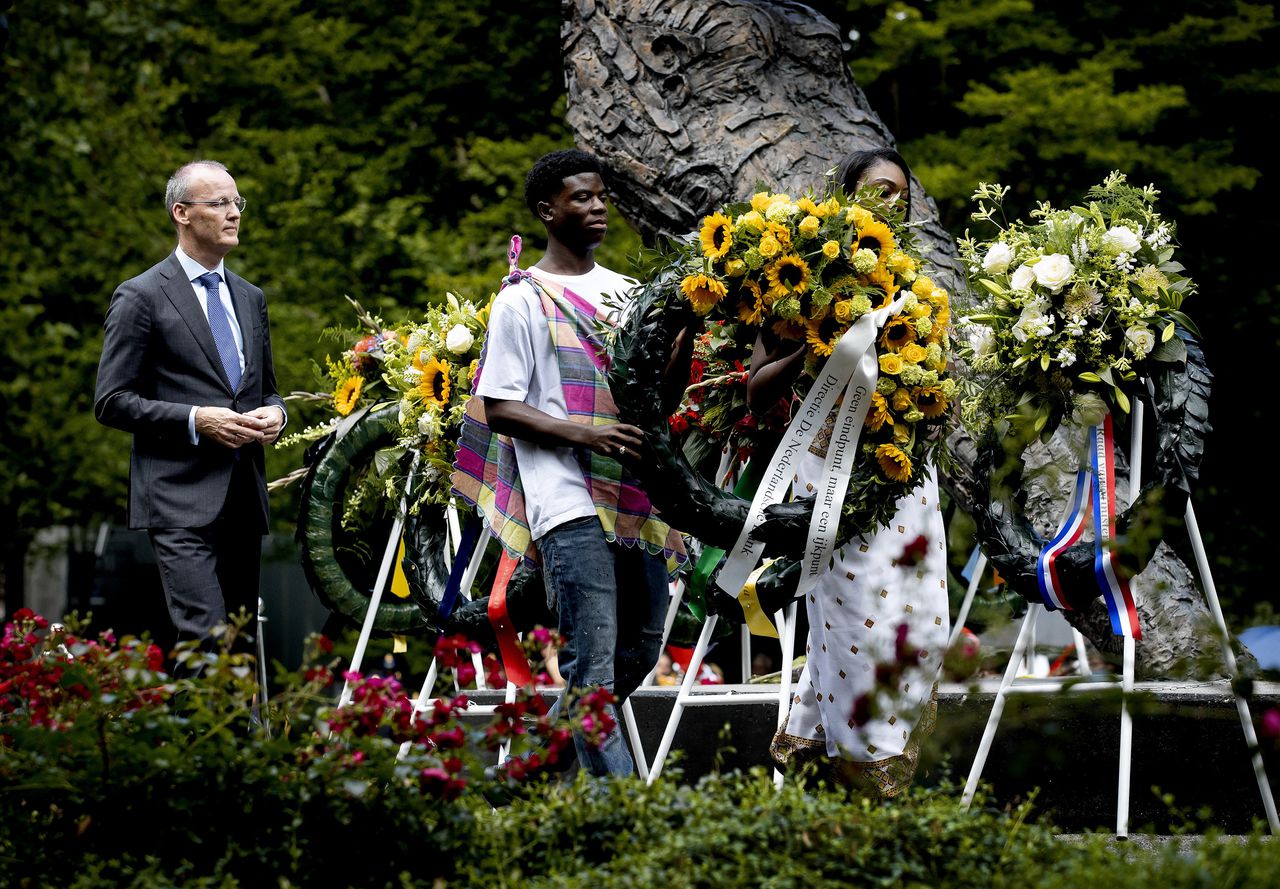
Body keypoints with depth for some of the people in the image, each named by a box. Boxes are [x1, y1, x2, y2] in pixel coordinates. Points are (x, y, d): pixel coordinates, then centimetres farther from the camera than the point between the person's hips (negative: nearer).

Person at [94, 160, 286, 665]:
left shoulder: (249, 299, 18)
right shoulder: (141, 297, -3)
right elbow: (111, 402, -5)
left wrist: (273, 415, 3)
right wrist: (196, 421, -16)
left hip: (244, 499, 7)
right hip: (182, 502, -7)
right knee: (206, 639, -18)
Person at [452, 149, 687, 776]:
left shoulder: (623, 290, 18)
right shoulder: (523, 300, 0)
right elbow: (499, 408, -4)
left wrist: (686, 334, 1)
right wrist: (583, 435, -18)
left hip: (635, 498, 7)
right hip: (570, 501, -7)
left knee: (642, 645, 11)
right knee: (593, 664, -10)